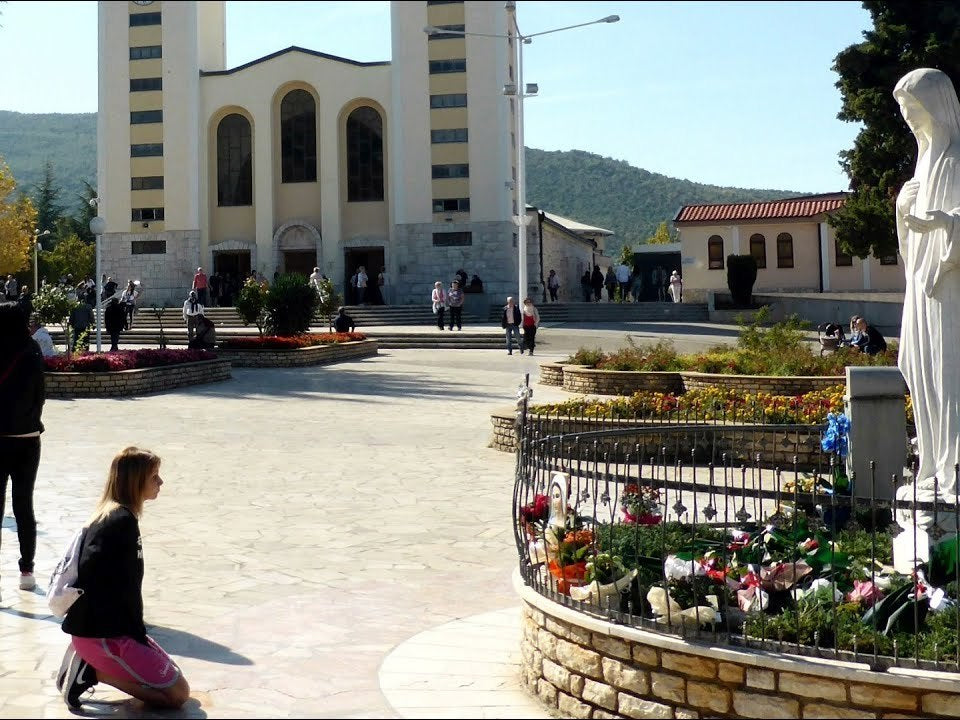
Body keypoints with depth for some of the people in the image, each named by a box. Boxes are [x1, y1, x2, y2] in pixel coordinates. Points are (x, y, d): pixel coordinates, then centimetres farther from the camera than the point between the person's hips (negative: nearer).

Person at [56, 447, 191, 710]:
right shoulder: (123, 522, -18)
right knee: (177, 693, -8)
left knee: (171, 675, 18)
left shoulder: (111, 515, 11)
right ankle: (91, 671, -7)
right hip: (103, 634, -10)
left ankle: (89, 660, 9)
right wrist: (135, 631, -12)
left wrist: (135, 630, 12)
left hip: (101, 626, 10)